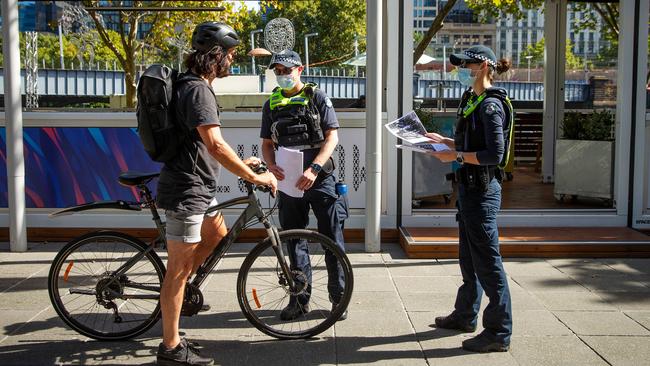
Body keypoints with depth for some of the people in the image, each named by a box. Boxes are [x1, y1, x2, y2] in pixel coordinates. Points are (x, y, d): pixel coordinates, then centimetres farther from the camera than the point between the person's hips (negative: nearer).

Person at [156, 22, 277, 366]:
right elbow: (215, 145, -31)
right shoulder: (198, 90, -20)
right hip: (186, 190, -10)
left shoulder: (192, 86, 13)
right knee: (179, 267, -2)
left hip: (196, 185, 10)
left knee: (218, 235, 25)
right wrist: (253, 177, -24)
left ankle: (173, 289, 30)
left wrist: (239, 163, 22)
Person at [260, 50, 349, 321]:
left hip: (321, 179, -3)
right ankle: (300, 299, 18)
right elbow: (267, 143, 11)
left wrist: (314, 169, -20)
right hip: (289, 181, 3)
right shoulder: (271, 105, 10)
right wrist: (272, 166, -11)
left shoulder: (317, 97, 0)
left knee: (332, 239, 0)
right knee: (294, 240, 8)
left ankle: (339, 297, 12)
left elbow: (332, 137, -7)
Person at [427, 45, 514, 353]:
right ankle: (465, 316, 35)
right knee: (469, 257, 20)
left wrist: (456, 156, -19)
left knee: (487, 261, -4)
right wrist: (444, 141, 11)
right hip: (469, 186, 11)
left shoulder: (490, 105, -16)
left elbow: (495, 155, -22)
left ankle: (499, 333, 6)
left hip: (482, 189, -11)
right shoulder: (472, 100, 14)